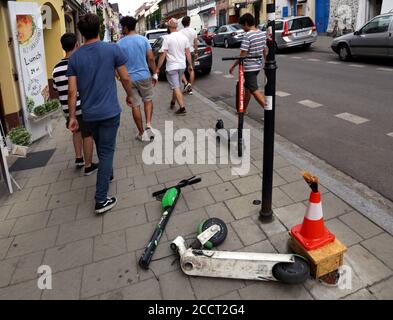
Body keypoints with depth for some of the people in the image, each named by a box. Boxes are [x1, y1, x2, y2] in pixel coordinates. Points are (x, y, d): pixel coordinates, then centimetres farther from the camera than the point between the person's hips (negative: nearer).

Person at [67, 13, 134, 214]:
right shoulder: (113, 49, -5)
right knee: (106, 152, 0)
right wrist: (129, 96, 15)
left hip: (88, 114, 4)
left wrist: (72, 117, 5)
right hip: (109, 112, -3)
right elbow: (125, 78, -3)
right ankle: (101, 200, -1)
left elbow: (72, 91, -1)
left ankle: (107, 174, 47)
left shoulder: (74, 57, 2)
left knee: (101, 148, 24)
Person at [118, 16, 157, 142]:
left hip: (129, 78, 0)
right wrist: (155, 74, 5)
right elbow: (151, 58, -4)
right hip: (144, 76, 1)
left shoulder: (120, 43, -4)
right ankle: (148, 125, 0)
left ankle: (142, 133, 15)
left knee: (135, 105, 8)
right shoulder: (143, 39, -3)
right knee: (148, 100, 19)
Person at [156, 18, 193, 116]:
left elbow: (163, 54, -15)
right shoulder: (184, 37, 2)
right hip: (182, 65, 6)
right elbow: (188, 52, 5)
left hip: (172, 67, -6)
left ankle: (182, 108, -9)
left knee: (176, 87, -3)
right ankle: (173, 102, 37)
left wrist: (158, 68, -8)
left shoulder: (167, 38, -13)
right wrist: (190, 65, 14)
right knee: (176, 85, 21)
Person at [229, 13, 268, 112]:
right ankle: (244, 109, 32)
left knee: (254, 90, -5)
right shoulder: (262, 34, 6)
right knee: (247, 87, 21)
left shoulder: (248, 35, -18)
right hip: (258, 65, 9)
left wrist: (233, 66, -11)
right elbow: (265, 51, 12)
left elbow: (243, 54, -20)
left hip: (249, 67, -9)